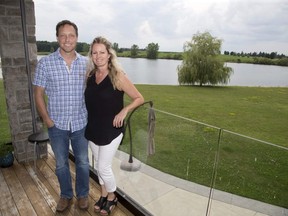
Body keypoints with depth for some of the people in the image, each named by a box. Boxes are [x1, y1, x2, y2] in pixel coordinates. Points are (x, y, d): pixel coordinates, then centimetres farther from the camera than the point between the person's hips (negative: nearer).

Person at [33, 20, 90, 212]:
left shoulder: (86, 63, -3)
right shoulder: (45, 63, -7)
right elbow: (39, 94, -2)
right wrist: (47, 119, -6)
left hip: (81, 124, 1)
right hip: (57, 125, 0)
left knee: (83, 162, 14)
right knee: (61, 164, 16)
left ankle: (83, 194, 37)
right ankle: (66, 195, 40)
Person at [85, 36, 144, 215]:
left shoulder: (118, 76, -15)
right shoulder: (90, 75, 1)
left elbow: (139, 98, -10)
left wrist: (124, 111, -24)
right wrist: (90, 123, 4)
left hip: (111, 130, -5)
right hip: (93, 129, 5)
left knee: (104, 167, 3)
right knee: (99, 165, 19)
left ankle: (112, 197, 31)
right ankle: (104, 194, 42)